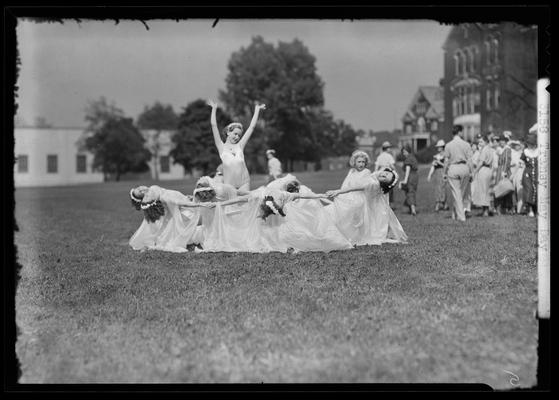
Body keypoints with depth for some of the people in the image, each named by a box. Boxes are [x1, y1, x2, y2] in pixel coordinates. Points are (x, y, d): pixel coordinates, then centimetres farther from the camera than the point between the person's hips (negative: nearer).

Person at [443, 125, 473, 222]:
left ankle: (460, 216, -2)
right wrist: (471, 172, 5)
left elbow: (446, 161, -1)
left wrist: (444, 173, 8)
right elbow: (469, 160, -1)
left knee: (456, 193, 1)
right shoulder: (466, 144, -1)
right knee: (464, 192, 13)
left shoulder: (448, 145, -2)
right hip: (464, 168, 1)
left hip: (453, 169, -1)